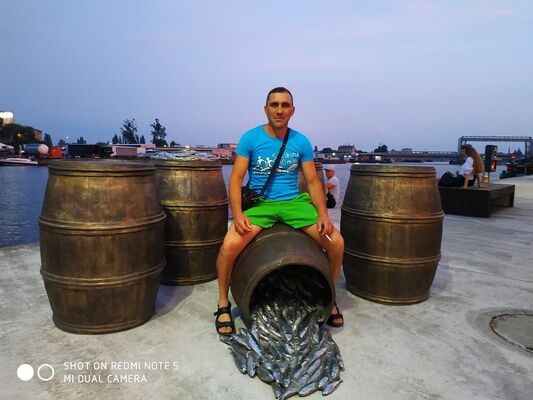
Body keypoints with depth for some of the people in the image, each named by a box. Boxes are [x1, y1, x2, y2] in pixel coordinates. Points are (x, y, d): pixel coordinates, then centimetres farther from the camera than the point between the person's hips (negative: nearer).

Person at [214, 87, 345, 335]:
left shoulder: (301, 142, 5)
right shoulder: (250, 138, -2)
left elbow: (313, 181, 5)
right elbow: (236, 178, -6)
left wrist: (323, 214, -10)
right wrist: (238, 214, -20)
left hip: (294, 202, 3)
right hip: (259, 203, -2)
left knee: (336, 242, -14)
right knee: (229, 246, -28)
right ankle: (223, 305, 0)